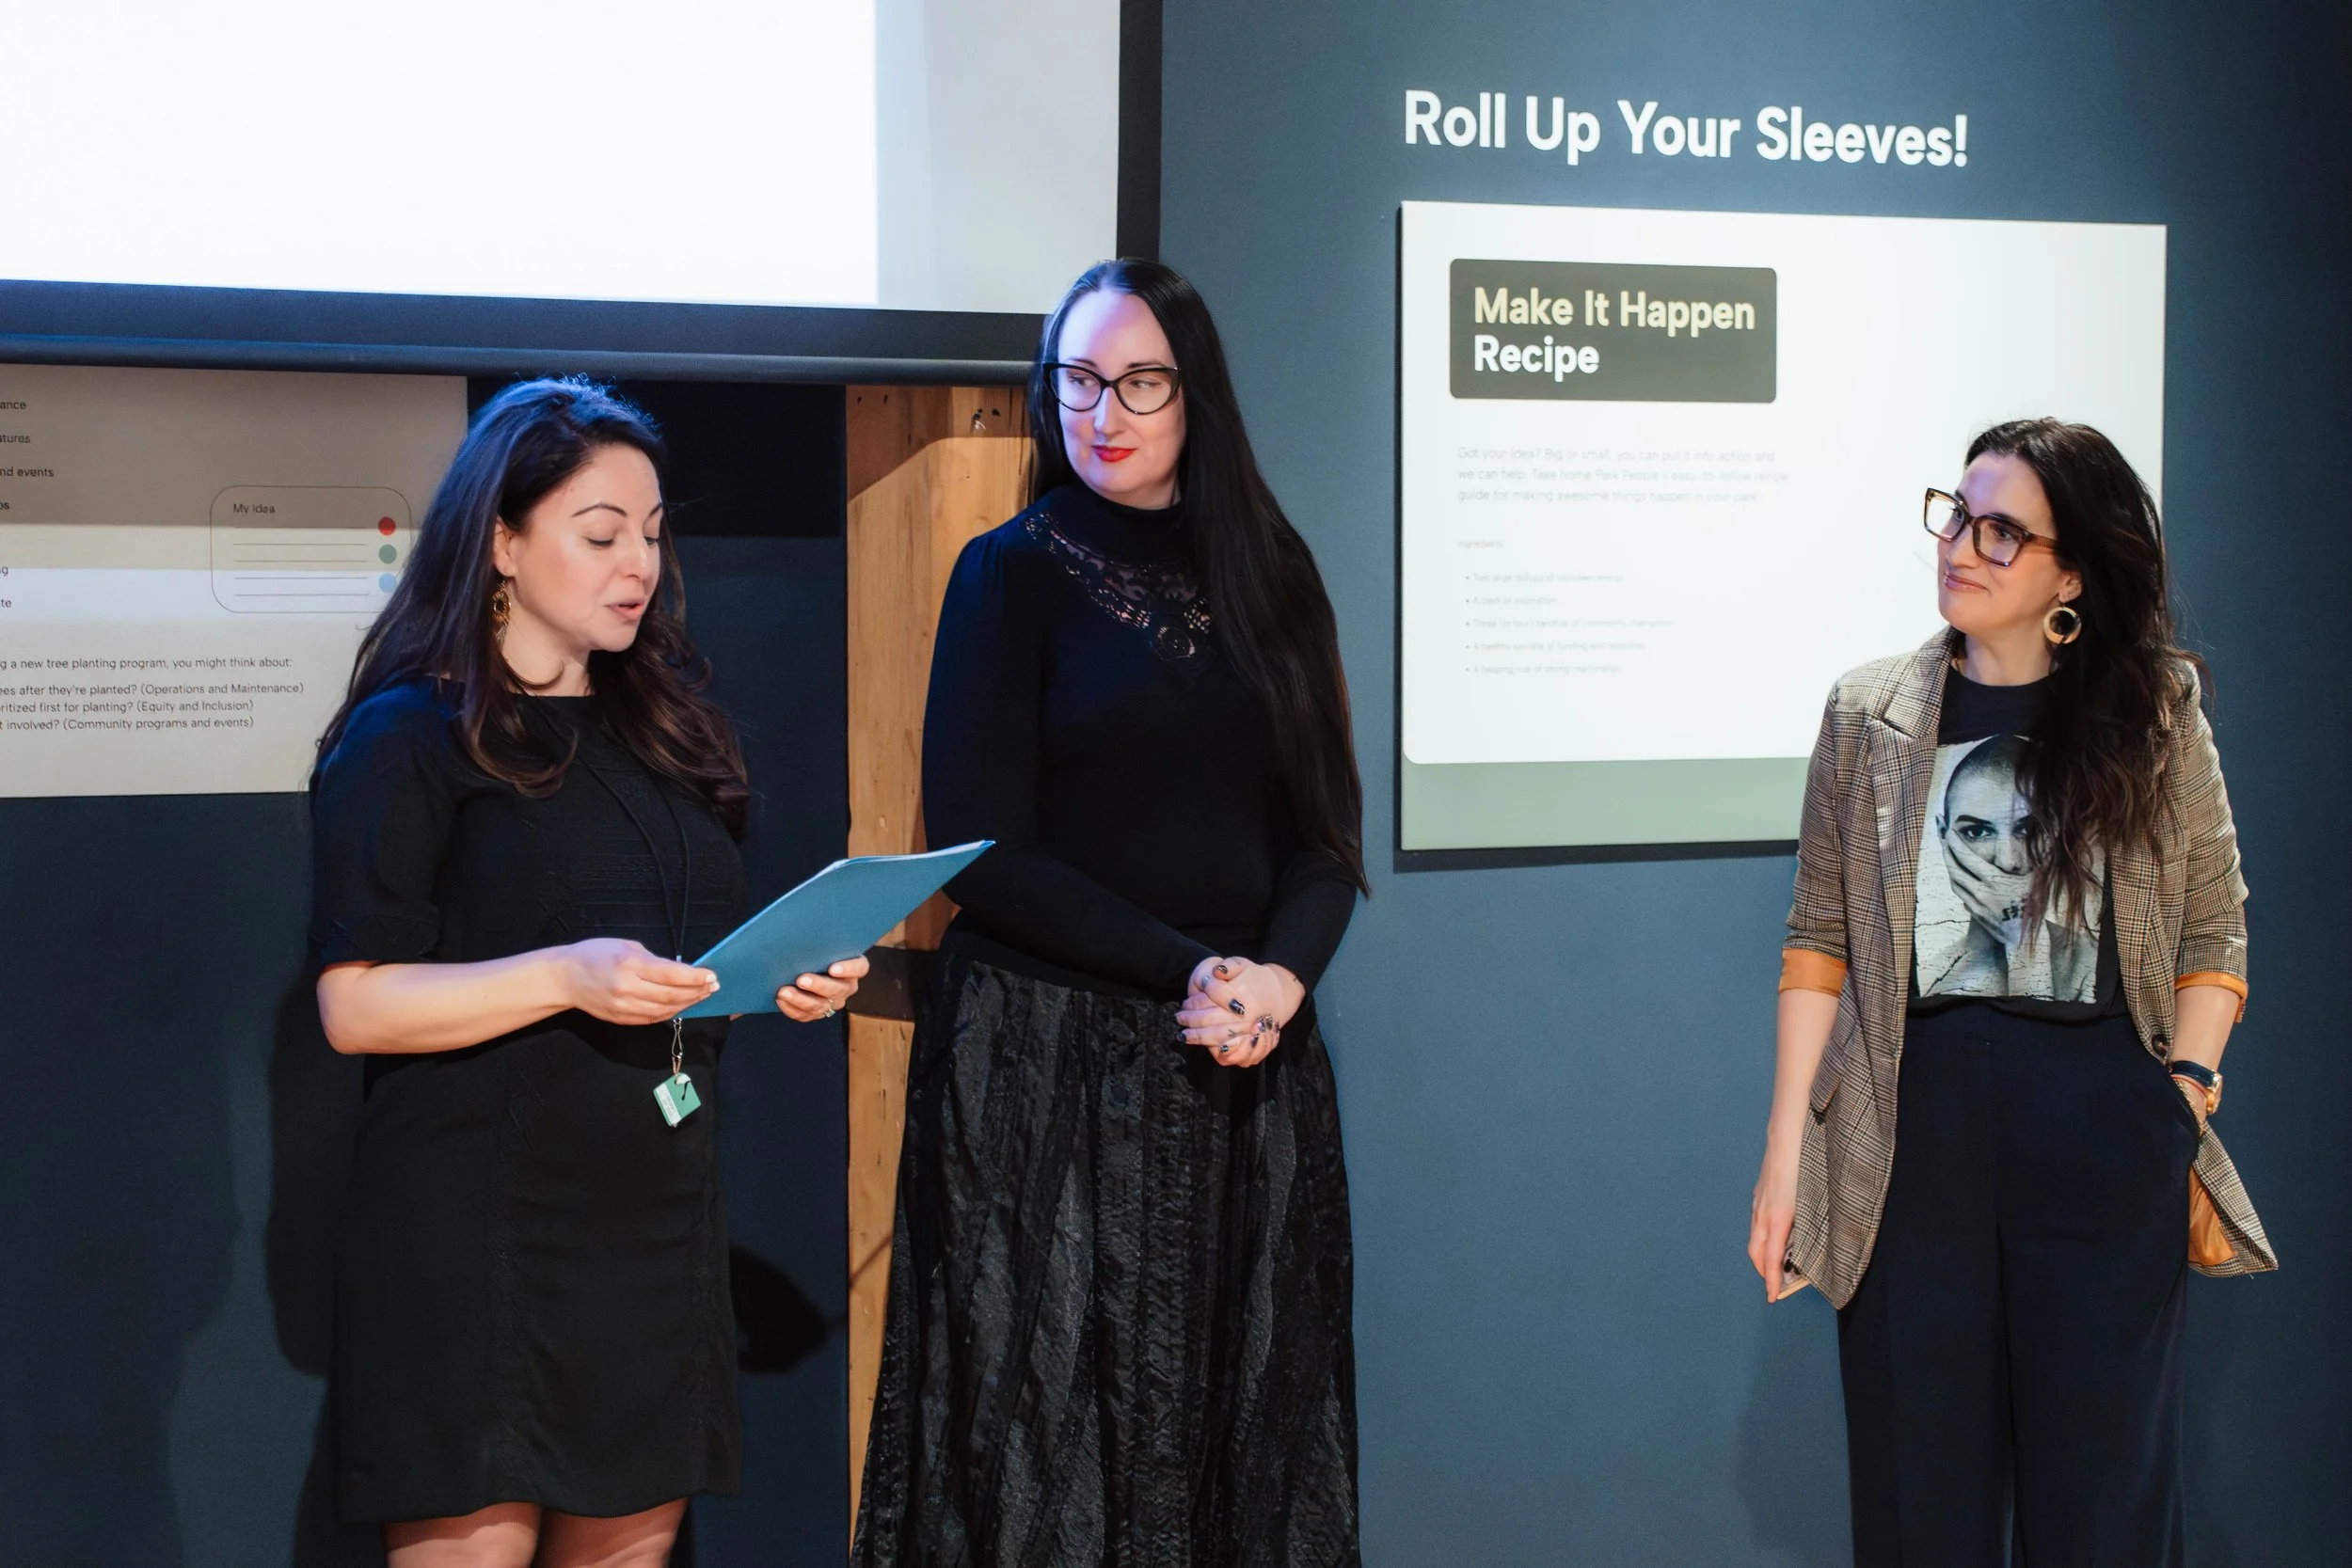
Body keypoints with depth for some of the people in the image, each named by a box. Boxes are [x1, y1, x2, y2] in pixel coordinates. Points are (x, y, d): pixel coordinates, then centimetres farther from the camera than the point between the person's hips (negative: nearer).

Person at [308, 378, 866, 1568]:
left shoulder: (661, 731, 16)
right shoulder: (412, 738, -5)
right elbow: (356, 1008, -11)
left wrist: (786, 981, 5)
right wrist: (567, 975, -23)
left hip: (657, 1218, 6)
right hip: (476, 1232, -6)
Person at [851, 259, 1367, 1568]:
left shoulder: (1266, 573, 10)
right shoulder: (1012, 573, 0)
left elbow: (1328, 831, 7)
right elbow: (983, 849, -7)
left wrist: (1279, 978, -13)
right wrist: (1187, 972, -15)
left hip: (1250, 1066, 4)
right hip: (1053, 1057, -3)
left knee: (1243, 1422, 7)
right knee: (1060, 1421, 0)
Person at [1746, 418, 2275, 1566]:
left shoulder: (2155, 716, 3)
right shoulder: (1871, 716, 5)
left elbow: (2214, 926, 7)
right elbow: (1821, 942, 5)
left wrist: (2187, 1087, -6)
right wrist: (1787, 1147, 1)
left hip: (2104, 1134, 0)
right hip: (1917, 1123, 1)